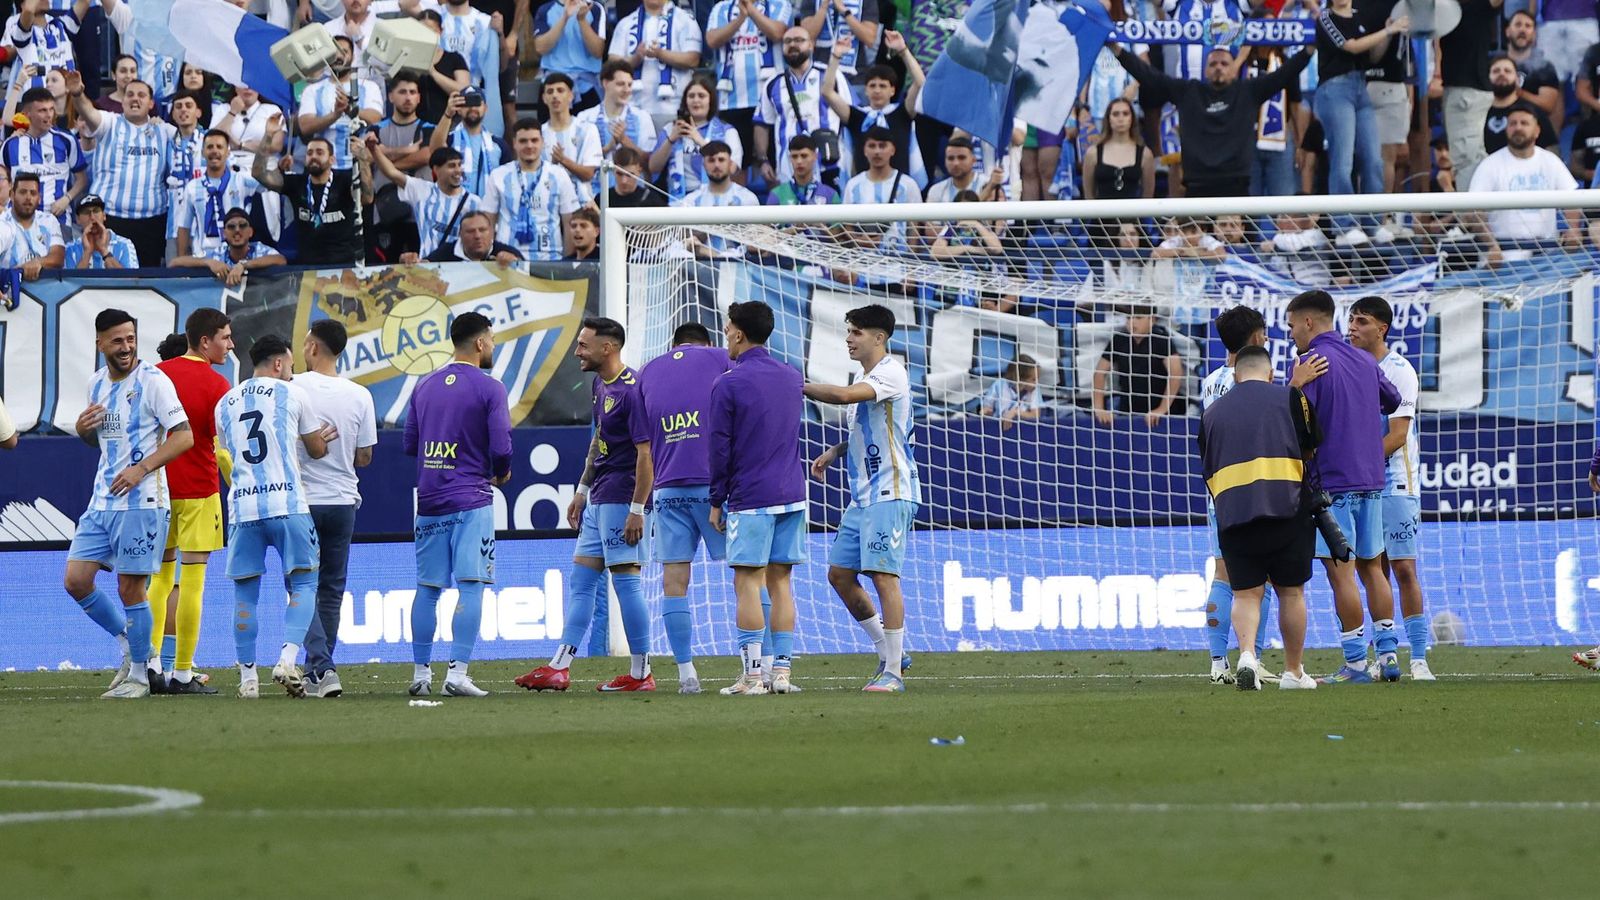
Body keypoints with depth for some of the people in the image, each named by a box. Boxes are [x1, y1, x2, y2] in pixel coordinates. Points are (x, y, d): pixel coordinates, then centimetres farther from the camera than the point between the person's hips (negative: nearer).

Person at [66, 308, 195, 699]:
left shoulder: (153, 381, -9)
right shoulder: (96, 384, 12)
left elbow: (184, 436, -14)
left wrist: (142, 468, -23)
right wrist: (83, 428, 1)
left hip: (141, 502, -7)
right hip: (102, 501, 7)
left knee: (130, 589, -3)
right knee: (76, 580, 2)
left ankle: (139, 674, 10)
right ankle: (130, 643, 21)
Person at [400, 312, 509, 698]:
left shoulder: (425, 387, 11)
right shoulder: (489, 388, -7)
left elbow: (409, 444, 13)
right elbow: (501, 448, -12)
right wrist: (501, 473, 8)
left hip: (429, 502, 6)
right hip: (470, 501, -6)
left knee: (427, 588, 11)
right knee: (471, 587, -6)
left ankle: (420, 673, 13)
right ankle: (457, 673, -14)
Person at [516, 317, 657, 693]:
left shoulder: (632, 390, -17)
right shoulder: (600, 385, 12)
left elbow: (645, 454, -20)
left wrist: (637, 509, -22)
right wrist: (582, 491, 23)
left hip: (621, 499, -10)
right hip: (598, 500, 10)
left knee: (626, 580, -6)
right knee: (581, 578, 9)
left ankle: (641, 673, 0)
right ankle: (560, 667, 10)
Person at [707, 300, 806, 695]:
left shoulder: (728, 385, -8)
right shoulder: (792, 378, 10)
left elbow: (719, 448, -6)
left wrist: (717, 501, 2)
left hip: (750, 497, -6)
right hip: (791, 493, 6)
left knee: (747, 581, -3)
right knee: (780, 581, 8)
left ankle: (753, 674, -8)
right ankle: (783, 670, 5)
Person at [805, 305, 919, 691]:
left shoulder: (890, 373, -12)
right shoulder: (865, 380, 18)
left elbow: (844, 396, -28)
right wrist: (835, 452, 14)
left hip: (890, 494, -10)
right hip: (862, 496, 10)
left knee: (884, 575, -11)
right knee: (839, 574, 9)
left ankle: (893, 673, -8)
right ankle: (888, 653, 19)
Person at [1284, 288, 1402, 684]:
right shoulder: (1366, 361, 13)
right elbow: (1393, 402, 29)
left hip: (1331, 482, -7)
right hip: (1371, 478, 7)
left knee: (1341, 572, -4)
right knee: (1372, 567, 14)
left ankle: (1356, 663, -5)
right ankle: (1388, 654, 13)